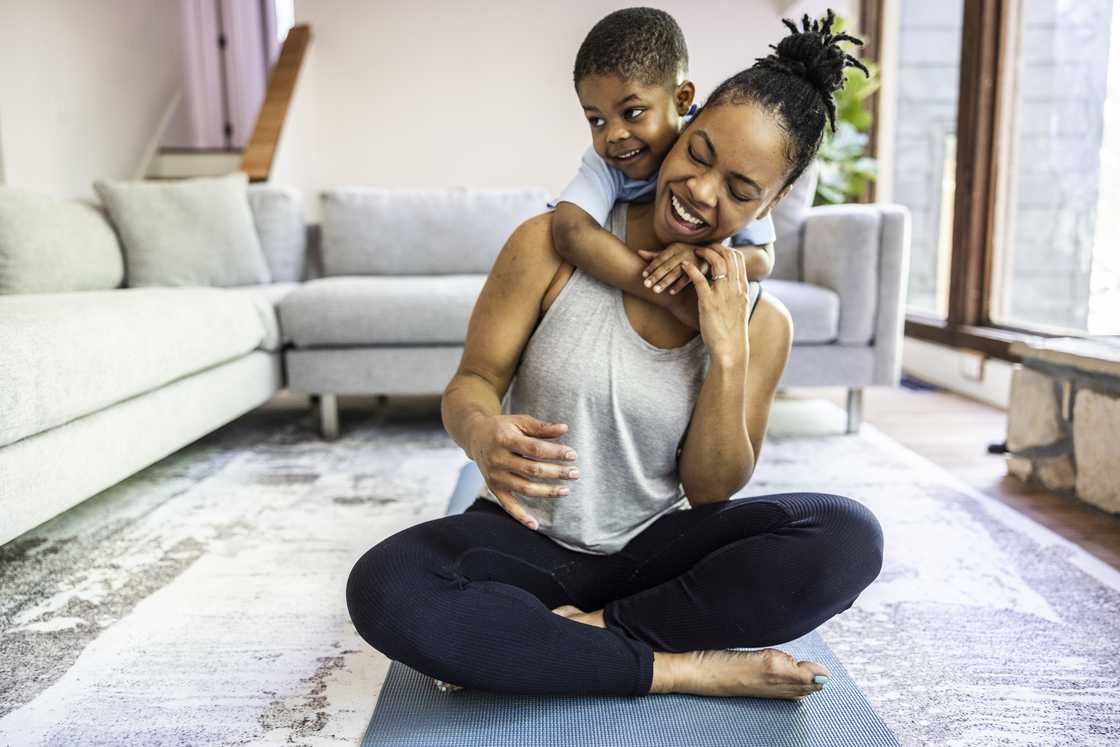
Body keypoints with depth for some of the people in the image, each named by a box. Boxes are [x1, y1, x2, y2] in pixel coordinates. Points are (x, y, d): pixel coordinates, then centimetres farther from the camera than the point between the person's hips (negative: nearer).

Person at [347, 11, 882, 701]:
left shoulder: (762, 322, -3)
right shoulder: (553, 244, -9)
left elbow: (710, 492, -5)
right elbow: (473, 381, -6)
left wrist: (729, 356, -19)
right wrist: (482, 431, -32)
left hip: (651, 553, 2)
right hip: (526, 540, -1)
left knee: (850, 536, -22)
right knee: (382, 588, -32)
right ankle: (686, 668, -22)